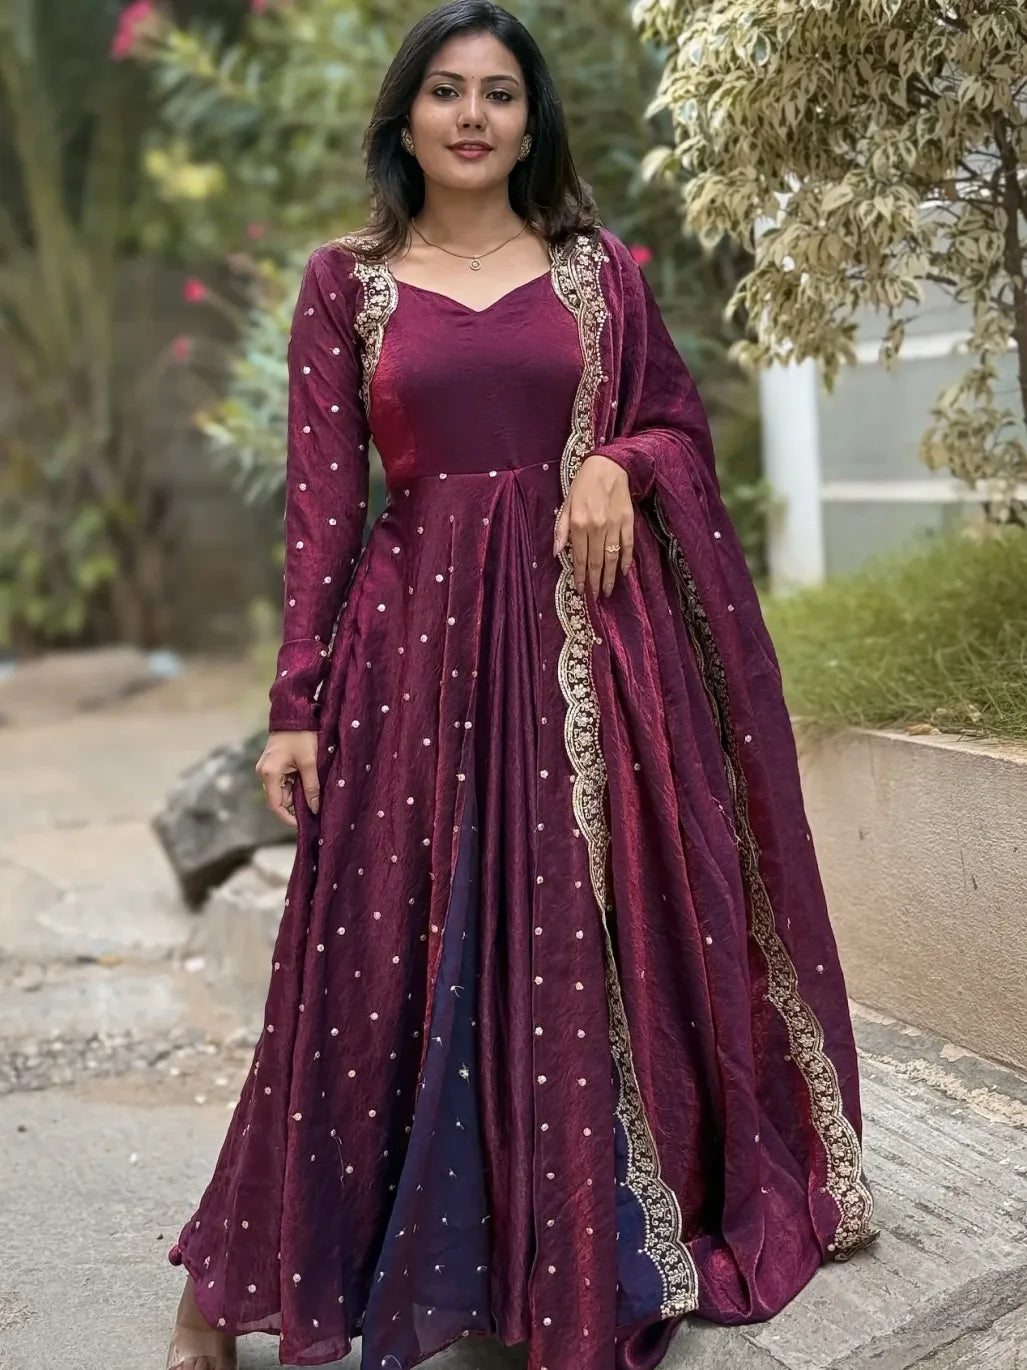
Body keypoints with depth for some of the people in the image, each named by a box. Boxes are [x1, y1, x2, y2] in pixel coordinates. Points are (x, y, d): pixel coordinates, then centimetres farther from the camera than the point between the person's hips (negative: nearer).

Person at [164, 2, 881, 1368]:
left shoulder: (597, 267, 9)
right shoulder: (346, 282, 5)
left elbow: (683, 427, 14)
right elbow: (321, 500, 0)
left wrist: (617, 465, -9)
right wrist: (297, 701, -5)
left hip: (591, 634, 2)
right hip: (418, 639, -1)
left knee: (600, 942, 7)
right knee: (390, 956, 0)